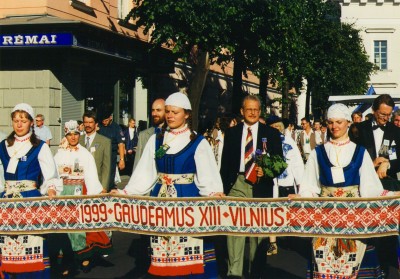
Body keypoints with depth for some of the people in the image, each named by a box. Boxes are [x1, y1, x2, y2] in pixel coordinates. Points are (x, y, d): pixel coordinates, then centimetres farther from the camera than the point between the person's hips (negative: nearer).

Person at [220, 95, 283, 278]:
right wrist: (225, 186, 5)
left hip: (260, 186, 0)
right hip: (237, 184, 0)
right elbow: (225, 162, 11)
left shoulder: (271, 133, 7)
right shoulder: (231, 133, 10)